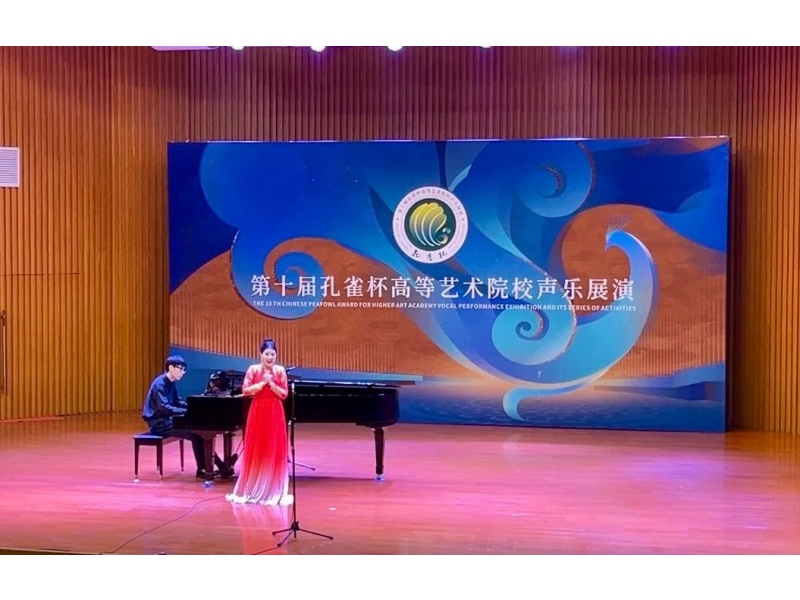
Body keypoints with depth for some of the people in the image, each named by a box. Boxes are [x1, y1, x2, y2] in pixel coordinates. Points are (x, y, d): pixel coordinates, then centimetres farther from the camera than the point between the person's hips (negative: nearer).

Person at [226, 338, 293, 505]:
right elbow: (245, 391, -6)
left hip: (275, 413, 0)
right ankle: (252, 490, 14)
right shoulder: (253, 369, 0)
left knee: (275, 451, 1)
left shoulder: (280, 371, 1)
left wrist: (271, 383, -15)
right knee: (255, 451, 4)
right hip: (258, 412, 0)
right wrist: (262, 383, -14)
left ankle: (273, 490, 9)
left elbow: (284, 394, -2)